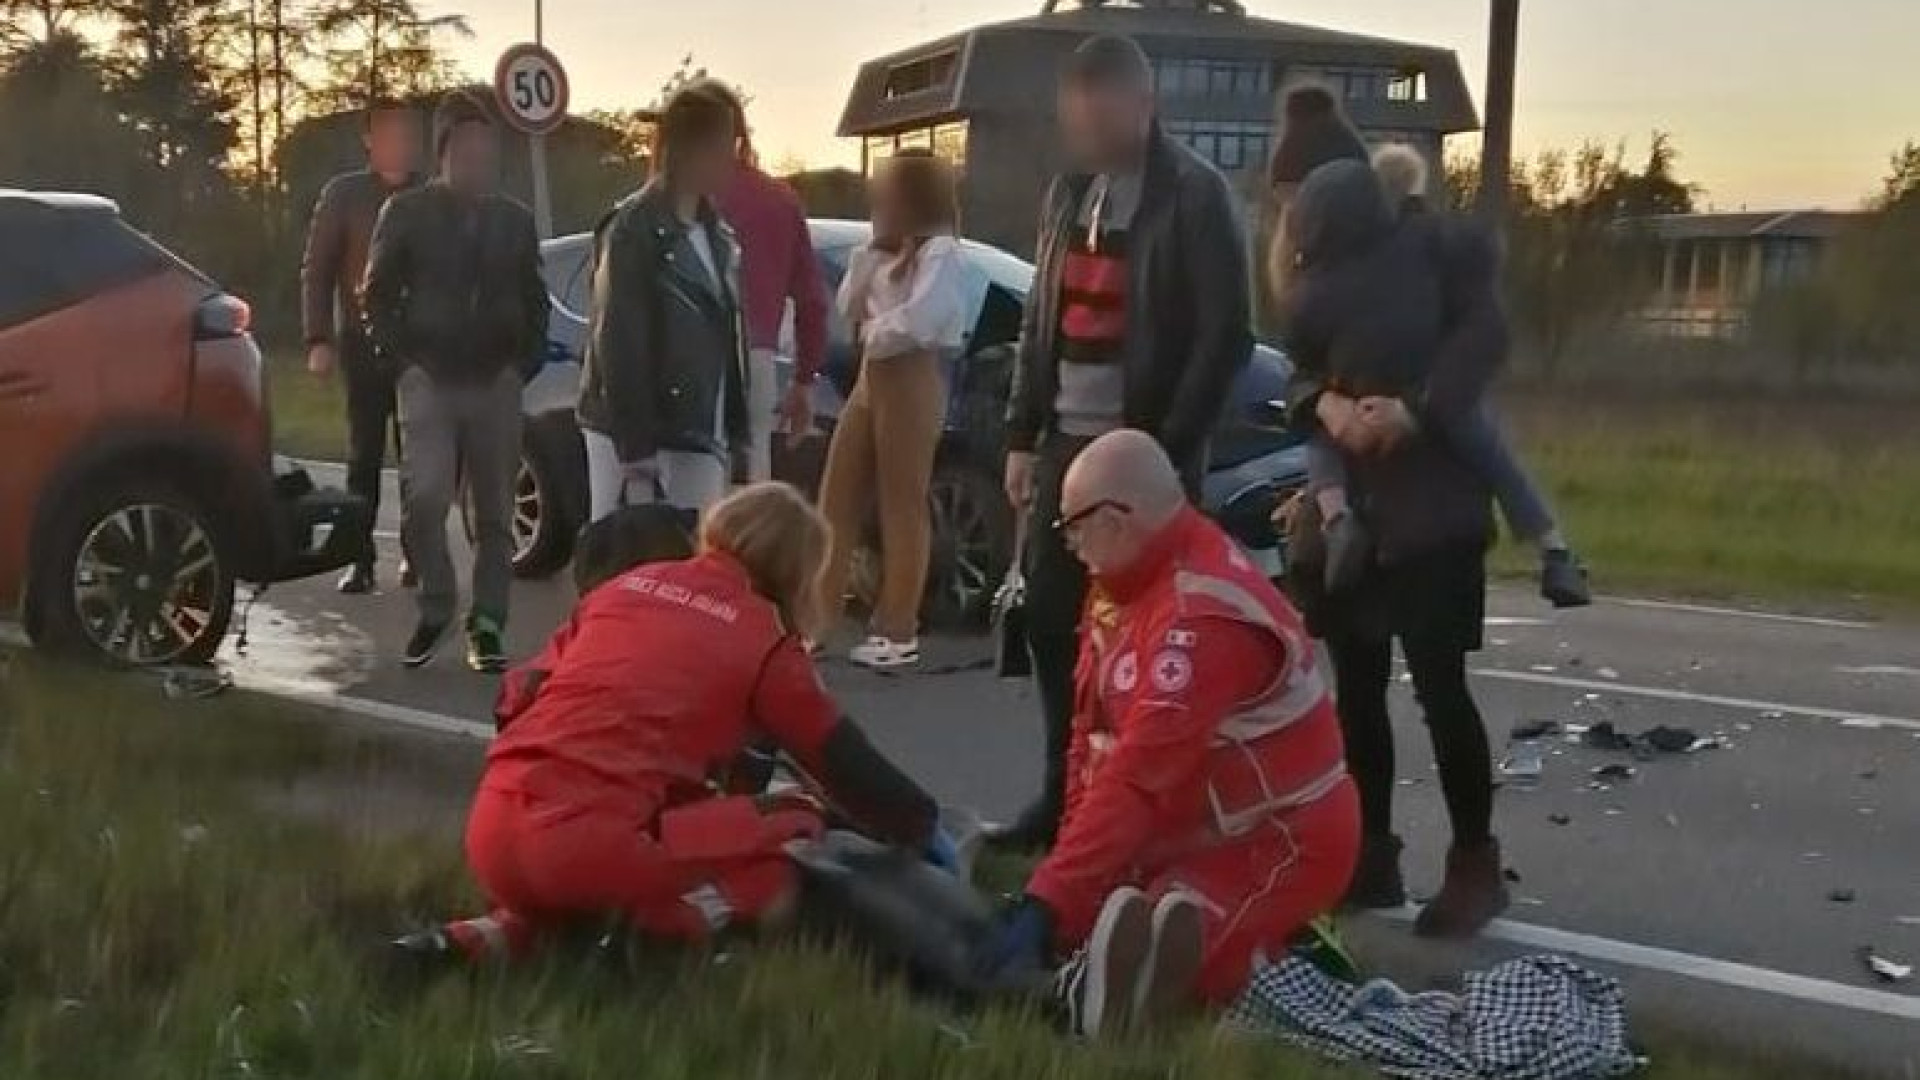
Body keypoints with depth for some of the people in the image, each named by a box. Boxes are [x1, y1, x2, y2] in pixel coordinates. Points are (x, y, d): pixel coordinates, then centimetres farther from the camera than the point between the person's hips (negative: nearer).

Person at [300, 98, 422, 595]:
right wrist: (319, 340, -8)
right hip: (364, 342, -1)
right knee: (364, 454, 0)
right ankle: (361, 560, 4)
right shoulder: (344, 194, 4)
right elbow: (316, 270, 2)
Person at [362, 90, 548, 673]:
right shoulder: (407, 212, 2)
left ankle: (486, 625, 12)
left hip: (496, 385, 3)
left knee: (495, 513, 3)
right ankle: (435, 609, 3)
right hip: (429, 381, -3)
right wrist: (405, 361, -7)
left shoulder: (515, 220, 11)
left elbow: (533, 302, 15)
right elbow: (378, 295, 2)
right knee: (424, 499, -17)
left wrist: (519, 362, 1)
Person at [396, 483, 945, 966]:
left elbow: (518, 698, 23)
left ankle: (512, 929, 11)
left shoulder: (626, 585, 21)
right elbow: (847, 764, 15)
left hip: (492, 836, 5)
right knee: (796, 835, 10)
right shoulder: (763, 638, 8)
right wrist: (923, 830, 30)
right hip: (590, 846, -5)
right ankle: (661, 929, -10)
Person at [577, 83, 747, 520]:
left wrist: (731, 434, 12)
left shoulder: (715, 230, 13)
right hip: (641, 438, -7)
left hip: (701, 439, 7)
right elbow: (618, 342, -15)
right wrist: (634, 445, -20)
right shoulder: (633, 231, -11)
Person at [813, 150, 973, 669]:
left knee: (903, 507, -4)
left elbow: (913, 321, -22)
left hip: (912, 383, -10)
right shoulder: (890, 252, 21)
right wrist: (871, 253, 3)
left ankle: (899, 631, 2)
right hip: (872, 379, 10)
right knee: (837, 501, 7)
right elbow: (849, 308, 15)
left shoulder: (941, 252, -10)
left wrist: (871, 331, -4)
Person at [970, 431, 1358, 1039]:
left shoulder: (1205, 617, -27)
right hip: (1196, 831, 11)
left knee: (1145, 956, -28)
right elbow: (1095, 733, 6)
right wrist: (1074, 855, -2)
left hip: (1275, 846, -11)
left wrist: (1046, 904, -37)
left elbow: (1140, 775, -34)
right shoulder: (1132, 579, 5)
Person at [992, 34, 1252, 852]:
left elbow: (1226, 337, -11)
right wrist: (1023, 434, 10)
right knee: (1051, 618, 7)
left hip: (1146, 448, -6)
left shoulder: (1196, 195, -7)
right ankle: (1065, 791, 19)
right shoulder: (1070, 193, 13)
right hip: (1069, 439, 6)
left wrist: (1169, 447, -14)